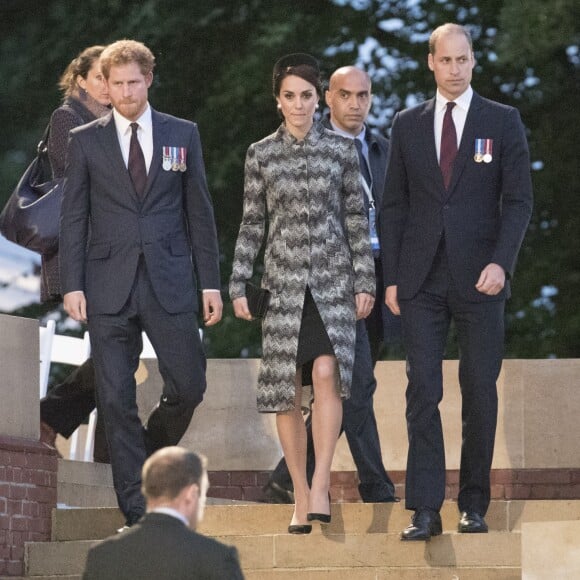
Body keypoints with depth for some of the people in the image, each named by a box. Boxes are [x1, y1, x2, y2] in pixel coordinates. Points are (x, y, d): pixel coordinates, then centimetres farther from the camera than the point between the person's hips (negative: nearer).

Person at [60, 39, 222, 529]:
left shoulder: (183, 135, 8)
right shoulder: (85, 141, 5)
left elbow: (199, 211, 9)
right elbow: (73, 218, 5)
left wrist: (210, 282, 4)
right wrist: (72, 285, -4)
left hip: (170, 282, 1)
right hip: (110, 286, -1)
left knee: (189, 387, -1)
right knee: (116, 398, -2)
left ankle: (152, 448, 29)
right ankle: (136, 503, 5)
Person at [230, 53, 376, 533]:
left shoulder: (341, 149, 3)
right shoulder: (261, 154, 5)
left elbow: (356, 218, 5)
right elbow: (252, 224, 8)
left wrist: (365, 281, 1)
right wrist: (238, 286, 3)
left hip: (332, 279, -1)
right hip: (283, 281, 1)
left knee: (327, 372, -19)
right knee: (287, 388, 1)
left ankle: (321, 484, -17)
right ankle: (301, 496, 8)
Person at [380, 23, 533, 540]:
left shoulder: (503, 122, 3)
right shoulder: (408, 124, 9)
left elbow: (519, 200, 0)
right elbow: (394, 204, 11)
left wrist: (501, 263, -14)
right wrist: (391, 278, 4)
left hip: (479, 279, -1)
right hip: (422, 280, 1)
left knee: (480, 391, 3)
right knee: (422, 392, -4)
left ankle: (474, 503, 13)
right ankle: (425, 510, -6)